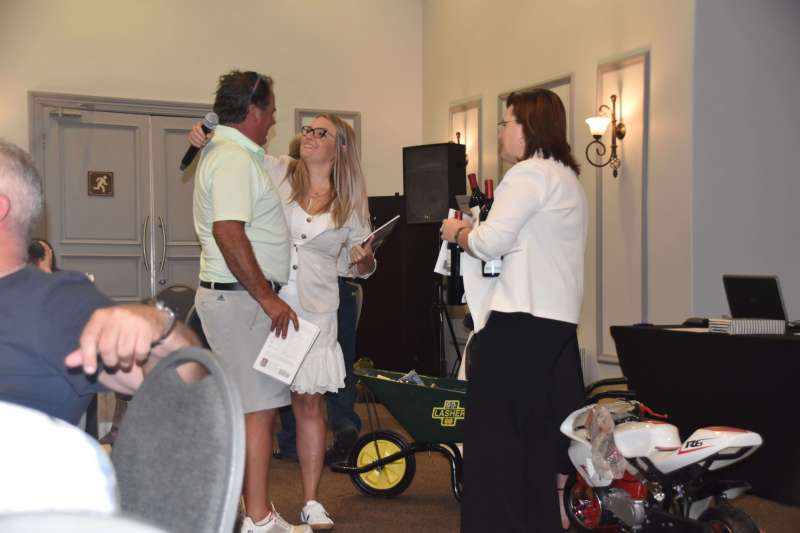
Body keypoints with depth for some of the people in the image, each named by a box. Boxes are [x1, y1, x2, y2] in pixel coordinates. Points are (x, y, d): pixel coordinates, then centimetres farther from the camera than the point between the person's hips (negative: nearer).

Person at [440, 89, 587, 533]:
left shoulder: (529, 173, -10)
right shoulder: (568, 178, 20)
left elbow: (489, 244, -16)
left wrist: (457, 233, 3)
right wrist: (475, 231, 13)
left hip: (520, 323, -10)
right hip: (559, 320, 10)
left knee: (494, 436, -2)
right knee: (539, 436, 14)